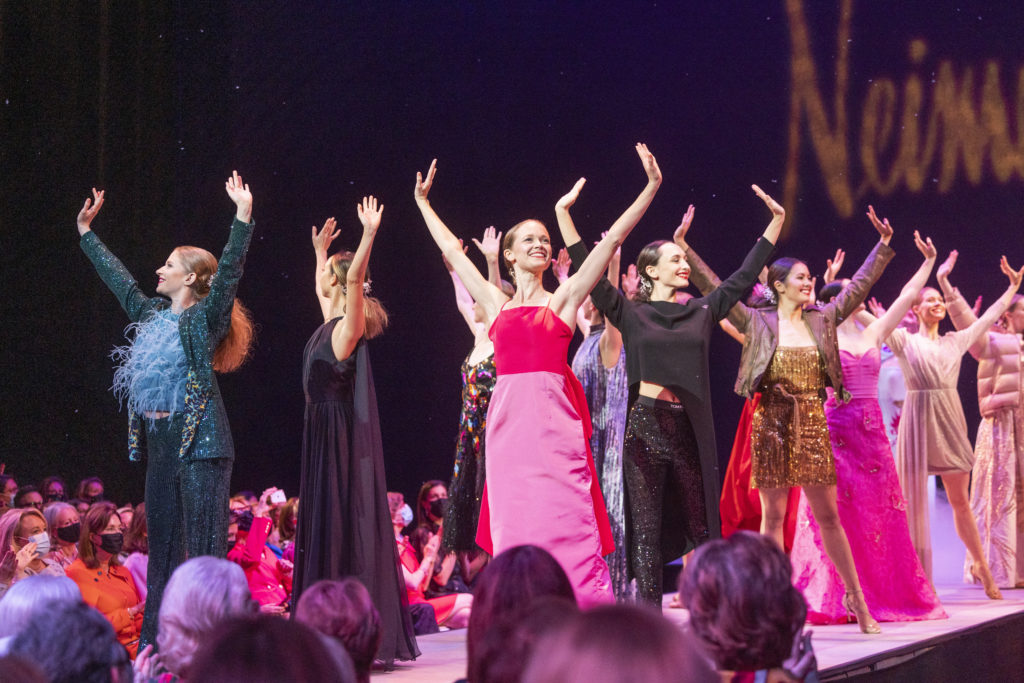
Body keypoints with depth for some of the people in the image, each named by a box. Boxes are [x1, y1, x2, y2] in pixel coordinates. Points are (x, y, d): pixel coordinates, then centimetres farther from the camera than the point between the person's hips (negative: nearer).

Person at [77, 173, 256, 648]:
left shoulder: (205, 318, -5)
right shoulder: (154, 316, 16)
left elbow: (230, 271, -18)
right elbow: (118, 279, 28)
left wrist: (243, 218, -29)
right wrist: (86, 233, 35)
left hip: (199, 438, -8)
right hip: (160, 442, 8)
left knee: (204, 540, -9)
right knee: (162, 541, 11)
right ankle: (158, 642, 16)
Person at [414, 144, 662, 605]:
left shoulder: (563, 299, 10)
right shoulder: (496, 304, 18)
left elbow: (612, 239, 7)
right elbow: (451, 250, 28)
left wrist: (651, 187, 5)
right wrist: (423, 203, 36)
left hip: (553, 417, -3)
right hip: (508, 417, 3)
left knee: (564, 520, -8)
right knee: (515, 524, 0)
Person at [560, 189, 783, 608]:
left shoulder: (701, 311, 12)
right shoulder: (631, 315, 4)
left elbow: (745, 276, 17)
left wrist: (776, 221, 17)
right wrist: (563, 214, -9)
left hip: (689, 427, 3)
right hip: (645, 423, -3)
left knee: (699, 523, 3)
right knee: (647, 525, -1)